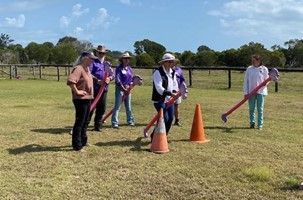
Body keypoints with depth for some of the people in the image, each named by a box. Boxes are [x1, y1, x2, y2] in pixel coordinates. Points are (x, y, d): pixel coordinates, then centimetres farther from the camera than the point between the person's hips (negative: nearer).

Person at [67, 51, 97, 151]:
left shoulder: (87, 69, 12)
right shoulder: (78, 68, -18)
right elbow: (70, 80, -32)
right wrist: (76, 91, -24)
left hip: (87, 98, 10)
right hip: (80, 99, -10)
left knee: (84, 122, 18)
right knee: (79, 122, -3)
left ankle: (83, 141, 31)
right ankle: (77, 145, 5)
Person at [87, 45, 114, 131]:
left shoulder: (107, 64, 19)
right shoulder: (93, 62, 0)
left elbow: (113, 74, 14)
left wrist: (109, 78, -8)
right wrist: (97, 80, -21)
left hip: (104, 89, 6)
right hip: (94, 88, -6)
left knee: (102, 108, 9)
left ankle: (97, 126, 19)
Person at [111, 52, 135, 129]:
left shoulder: (129, 68, 12)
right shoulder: (119, 68, -6)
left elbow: (132, 78, 13)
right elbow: (117, 79, -13)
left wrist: (129, 86, -3)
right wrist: (123, 88, -16)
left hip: (128, 89, 6)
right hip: (120, 89, -6)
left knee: (128, 107, 14)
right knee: (117, 106, -8)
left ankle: (130, 121, 25)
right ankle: (115, 123, -9)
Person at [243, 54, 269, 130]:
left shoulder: (264, 69, 2)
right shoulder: (249, 69, 4)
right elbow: (246, 81, 4)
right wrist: (246, 92, -3)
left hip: (261, 92, -1)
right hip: (251, 92, 1)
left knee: (260, 109, 2)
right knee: (251, 108, 5)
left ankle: (260, 124, 8)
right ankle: (252, 123, 16)